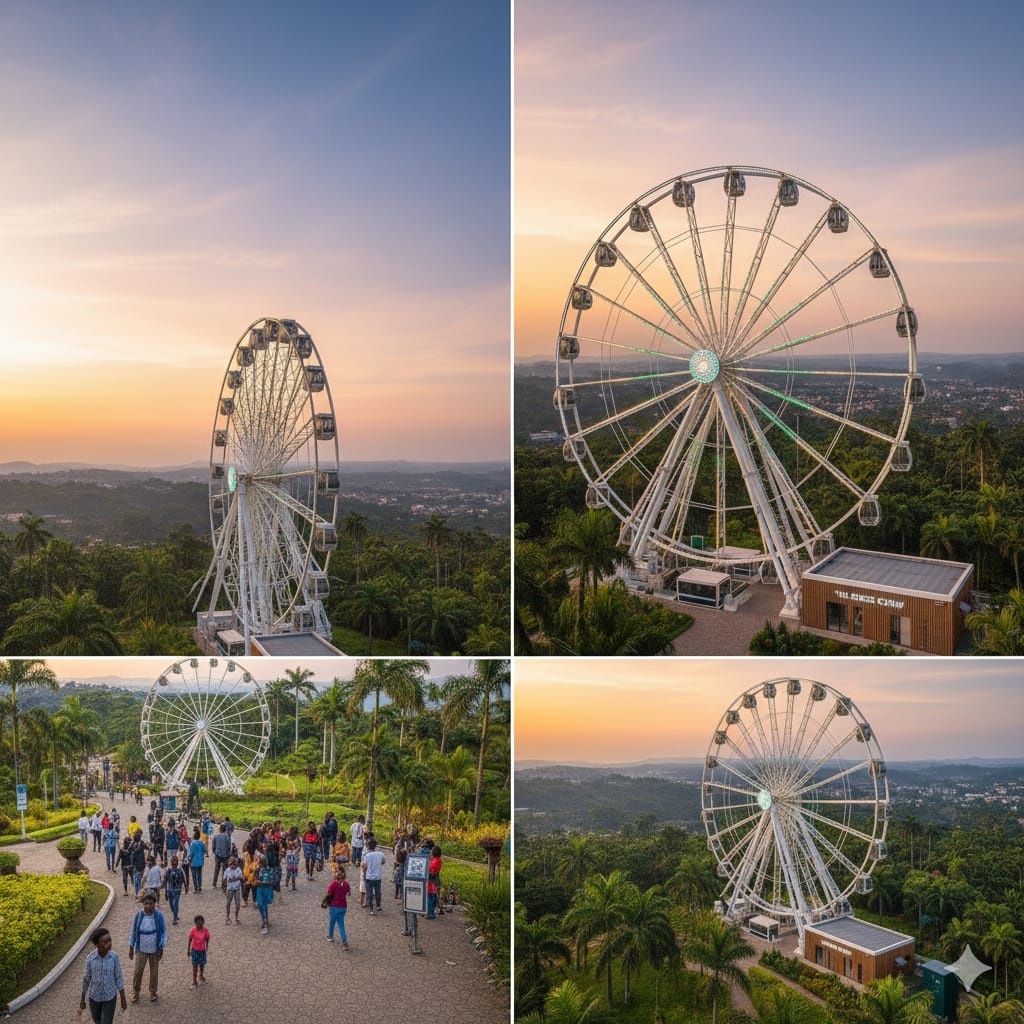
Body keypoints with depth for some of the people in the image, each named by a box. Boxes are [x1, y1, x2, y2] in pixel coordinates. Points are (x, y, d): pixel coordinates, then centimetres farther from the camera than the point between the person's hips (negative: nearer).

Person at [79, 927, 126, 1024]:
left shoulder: (114, 957, -22)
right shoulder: (90, 958, -22)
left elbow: (119, 978, -10)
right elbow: (86, 979, -5)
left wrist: (123, 999, -5)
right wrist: (82, 1000, 4)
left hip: (110, 997, -1)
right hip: (94, 997, 1)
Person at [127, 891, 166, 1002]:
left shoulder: (159, 915, -15)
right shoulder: (138, 915, -12)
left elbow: (164, 931, -7)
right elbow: (133, 931, -1)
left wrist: (161, 948, -8)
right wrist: (131, 948, 2)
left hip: (155, 949, 0)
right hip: (141, 949, 1)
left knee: (154, 971, 12)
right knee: (138, 970, 3)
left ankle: (153, 992, 32)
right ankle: (135, 991, 27)